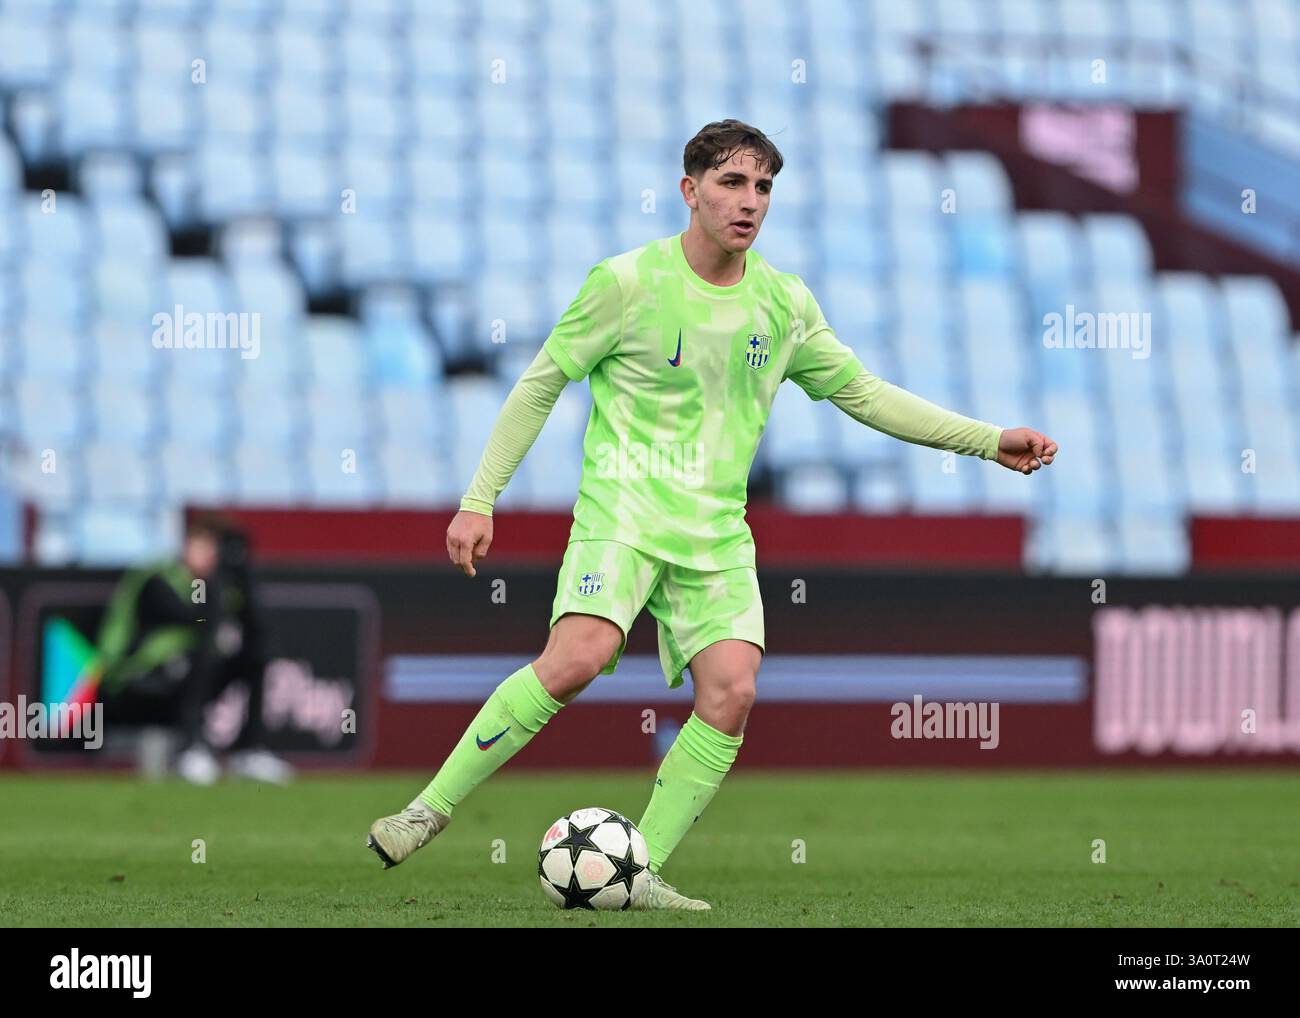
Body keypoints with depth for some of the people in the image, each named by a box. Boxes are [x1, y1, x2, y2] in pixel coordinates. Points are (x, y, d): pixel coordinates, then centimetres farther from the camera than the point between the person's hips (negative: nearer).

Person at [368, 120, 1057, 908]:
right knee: (577, 658, -27)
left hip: (716, 531, 5)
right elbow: (540, 385, 1)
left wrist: (990, 441, 12)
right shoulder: (629, 283, -5)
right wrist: (480, 499, -3)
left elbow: (862, 393, 18)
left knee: (732, 691, -15)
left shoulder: (785, 304, 8)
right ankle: (432, 808, -14)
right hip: (623, 508, -5)